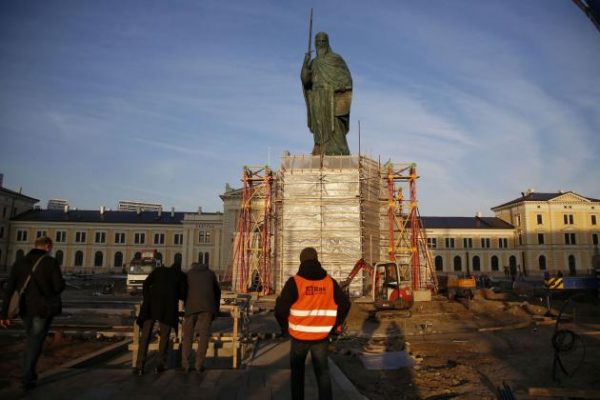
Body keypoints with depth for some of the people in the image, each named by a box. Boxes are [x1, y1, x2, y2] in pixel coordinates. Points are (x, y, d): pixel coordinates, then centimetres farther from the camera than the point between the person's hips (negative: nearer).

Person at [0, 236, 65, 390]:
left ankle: (30, 373, 30)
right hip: (44, 309, -5)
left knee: (31, 340, 23)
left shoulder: (20, 262, 3)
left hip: (26, 309, 5)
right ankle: (27, 378, 0)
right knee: (35, 342, 4)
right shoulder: (51, 262, -10)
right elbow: (59, 287, -14)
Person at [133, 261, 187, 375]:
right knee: (164, 336, 11)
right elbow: (183, 294, 12)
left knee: (145, 335, 4)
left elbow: (146, 284, 11)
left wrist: (146, 300, 18)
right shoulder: (180, 275, 20)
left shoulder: (158, 270, 24)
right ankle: (160, 365, 8)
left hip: (152, 303, 1)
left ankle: (139, 366, 0)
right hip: (169, 305, -1)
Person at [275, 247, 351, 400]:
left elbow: (280, 308, -15)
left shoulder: (294, 282, -12)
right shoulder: (330, 281, -1)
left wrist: (285, 327, 3)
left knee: (297, 371, 17)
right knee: (322, 372, 14)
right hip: (322, 336, 2)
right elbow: (345, 303, 4)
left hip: (299, 335, -2)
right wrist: (335, 326, 13)